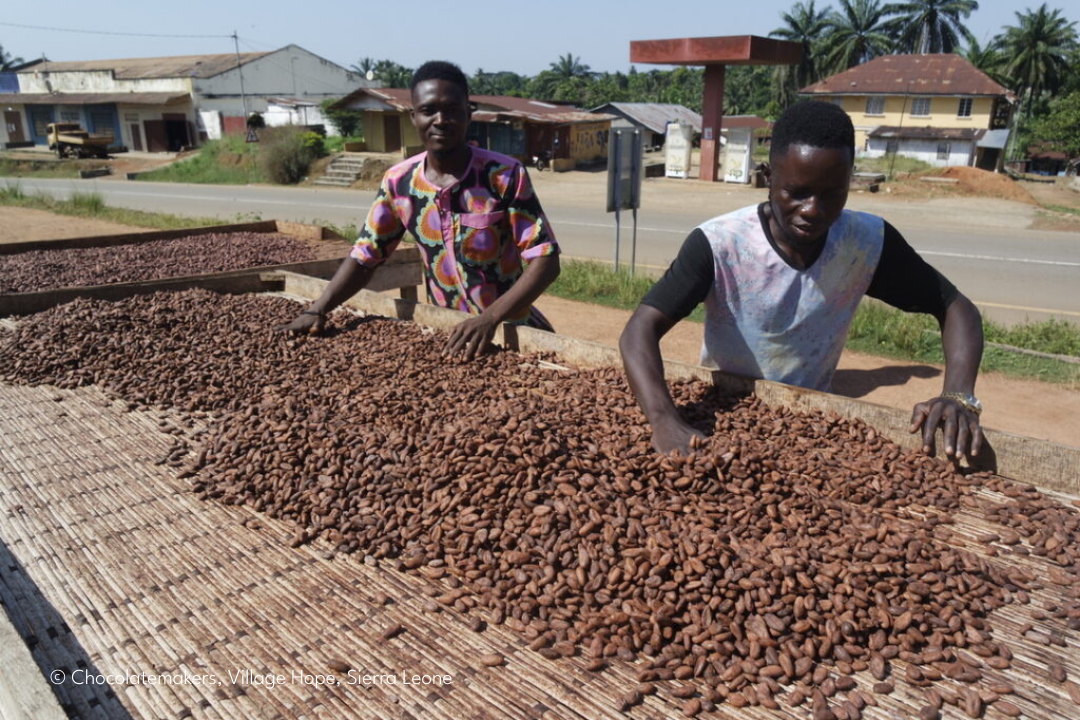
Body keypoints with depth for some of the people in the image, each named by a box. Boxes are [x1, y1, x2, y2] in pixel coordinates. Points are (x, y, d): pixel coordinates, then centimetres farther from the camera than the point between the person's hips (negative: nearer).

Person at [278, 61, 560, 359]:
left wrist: (489, 319, -30)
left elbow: (545, 260, -17)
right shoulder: (398, 182, -3)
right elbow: (364, 257, 4)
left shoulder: (506, 176, -15)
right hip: (445, 331, 3)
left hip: (513, 331, -2)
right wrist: (317, 310, -11)